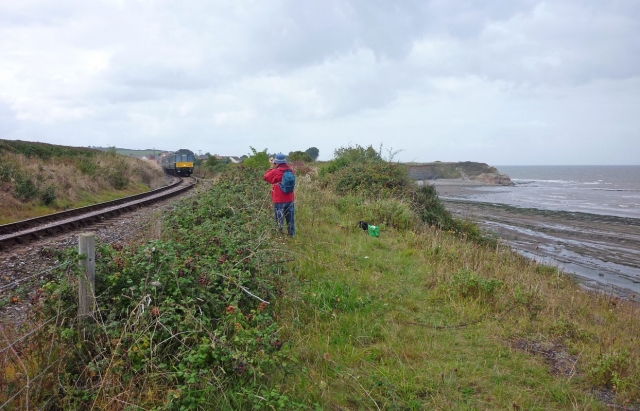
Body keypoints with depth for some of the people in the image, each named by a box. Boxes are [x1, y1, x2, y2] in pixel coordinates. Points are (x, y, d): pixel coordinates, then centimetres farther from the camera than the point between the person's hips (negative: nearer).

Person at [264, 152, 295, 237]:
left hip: (279, 201, -5)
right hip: (290, 200, 5)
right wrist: (274, 167, 11)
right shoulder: (290, 170, -1)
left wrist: (272, 167, 4)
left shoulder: (275, 172, -17)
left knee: (279, 221, 3)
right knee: (290, 220, 15)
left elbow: (266, 177, 0)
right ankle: (292, 235, 23)